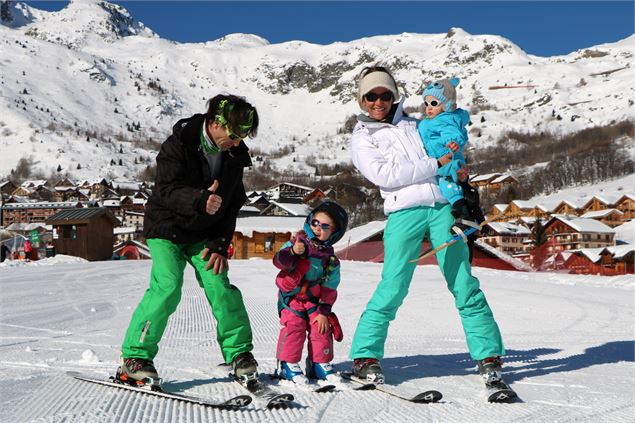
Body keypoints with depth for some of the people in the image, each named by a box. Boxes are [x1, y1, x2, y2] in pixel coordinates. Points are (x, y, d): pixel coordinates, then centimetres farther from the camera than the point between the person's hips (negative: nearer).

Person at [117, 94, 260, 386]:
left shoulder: (234, 155, -2)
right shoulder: (178, 144, -18)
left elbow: (233, 205, 3)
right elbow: (168, 190, -26)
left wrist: (220, 244, -6)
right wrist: (200, 200, -45)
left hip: (203, 235, 4)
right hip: (167, 228, -4)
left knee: (220, 286, -8)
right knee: (167, 286, -19)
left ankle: (239, 353, 6)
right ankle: (135, 357, -8)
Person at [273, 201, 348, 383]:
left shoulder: (331, 260, -1)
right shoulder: (297, 243, -7)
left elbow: (329, 289, 2)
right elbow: (279, 261, -20)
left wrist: (324, 311, -5)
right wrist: (292, 252, -40)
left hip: (313, 300, 3)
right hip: (291, 297, -3)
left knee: (321, 329, -3)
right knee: (293, 327, -15)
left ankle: (320, 364, 12)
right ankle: (288, 365, -5)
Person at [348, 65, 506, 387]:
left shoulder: (413, 124, 22)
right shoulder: (361, 138, 10)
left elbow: (443, 153, 31)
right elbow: (383, 174, -6)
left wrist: (457, 169, 6)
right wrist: (436, 164, -8)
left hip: (442, 206, 3)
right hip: (404, 213, -3)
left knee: (464, 283, -1)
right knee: (393, 288, -10)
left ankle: (488, 354, 5)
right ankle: (365, 356, 2)